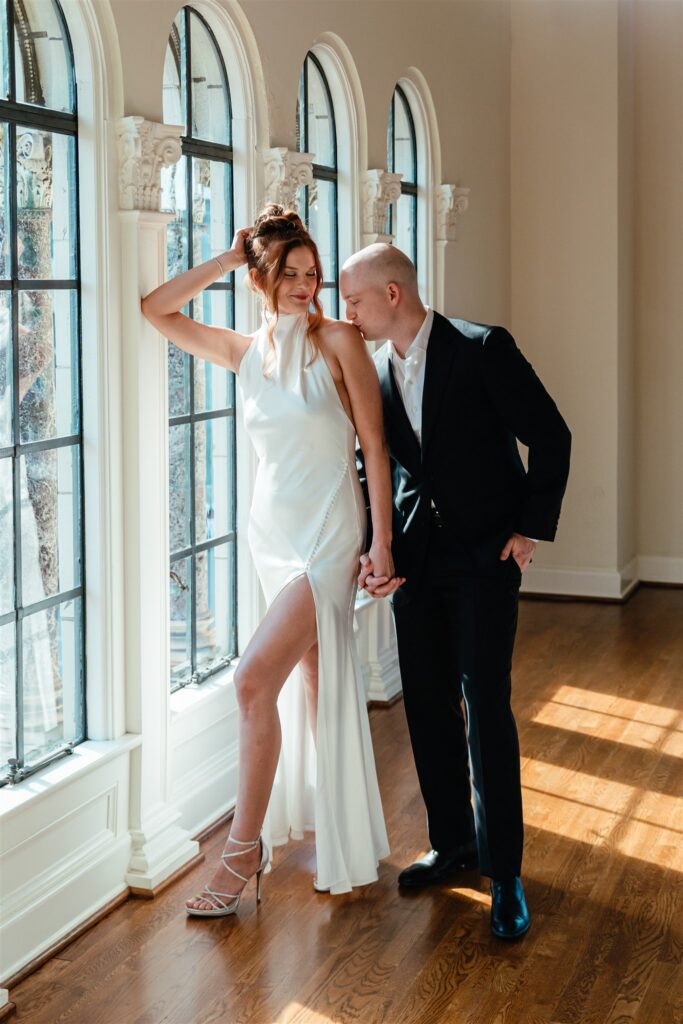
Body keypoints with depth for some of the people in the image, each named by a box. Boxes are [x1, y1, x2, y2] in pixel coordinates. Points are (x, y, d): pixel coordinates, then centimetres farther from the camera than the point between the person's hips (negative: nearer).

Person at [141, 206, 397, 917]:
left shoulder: (339, 342, -7)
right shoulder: (246, 353, 7)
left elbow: (374, 445, -7)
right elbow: (156, 310, 8)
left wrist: (382, 541, -10)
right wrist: (227, 260, 4)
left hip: (328, 533, -6)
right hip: (273, 531, 6)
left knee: (256, 678, -15)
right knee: (314, 680, 12)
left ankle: (245, 845, -4)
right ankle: (333, 835, 24)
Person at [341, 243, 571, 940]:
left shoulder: (482, 349, -12)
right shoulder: (374, 370, 4)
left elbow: (550, 437, -7)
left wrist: (531, 528, -8)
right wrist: (371, 545, -3)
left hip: (484, 554, -5)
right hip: (415, 558, 6)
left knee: (485, 710, -7)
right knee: (427, 706, 11)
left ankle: (504, 873, 3)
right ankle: (452, 841, 27)